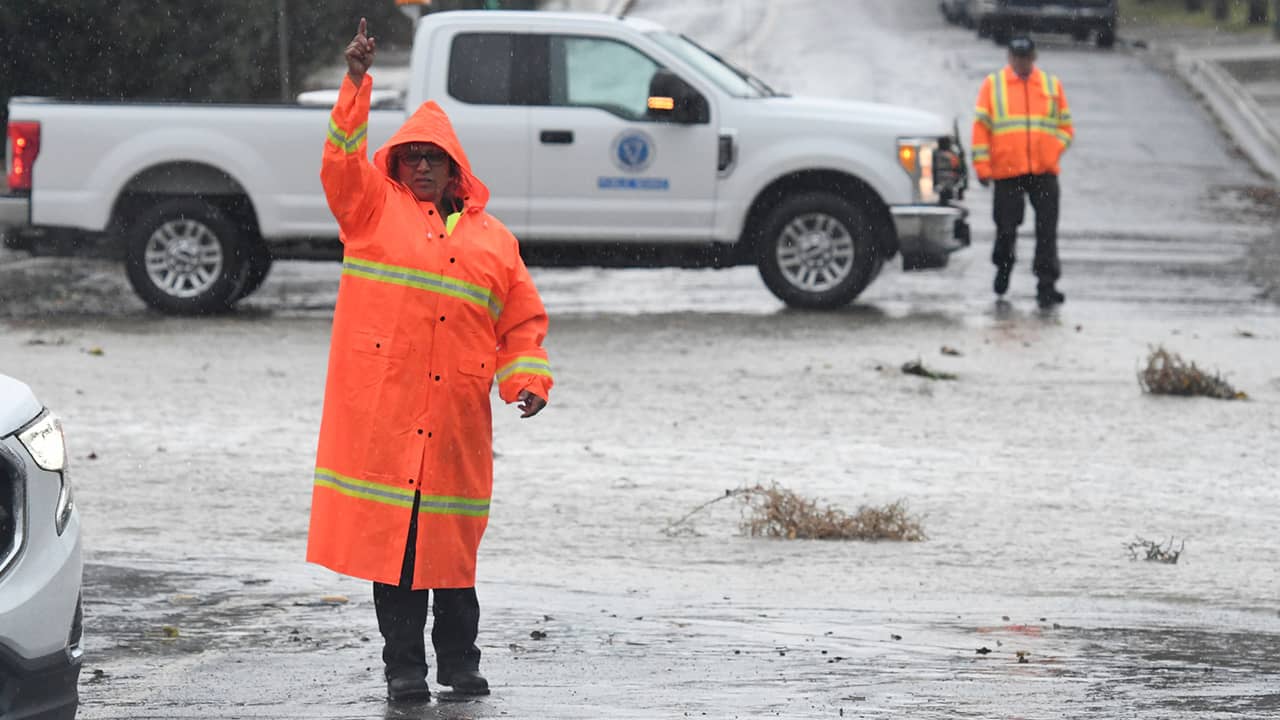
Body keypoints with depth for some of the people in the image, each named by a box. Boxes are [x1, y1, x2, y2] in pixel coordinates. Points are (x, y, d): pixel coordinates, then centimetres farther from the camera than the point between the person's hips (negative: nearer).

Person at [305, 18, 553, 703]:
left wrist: (527, 380, 2)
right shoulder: (374, 207, 10)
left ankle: (459, 661, 15)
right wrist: (356, 84, -15)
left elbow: (522, 322, 18)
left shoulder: (491, 238, 16)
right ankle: (404, 666, 4)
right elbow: (342, 160, -5)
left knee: (452, 540, 5)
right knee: (390, 534, -2)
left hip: (456, 413, 2)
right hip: (380, 403, -2)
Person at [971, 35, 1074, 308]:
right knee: (1006, 226, 6)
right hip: (1006, 172, -1)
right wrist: (982, 166, -3)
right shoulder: (993, 85, 7)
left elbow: (1066, 127, 16)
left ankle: (1046, 285, -4)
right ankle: (1003, 265, 35)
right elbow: (980, 127, 5)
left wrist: (1054, 152, -2)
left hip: (1044, 172, 1)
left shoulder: (1052, 85, 12)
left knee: (1047, 231, -6)